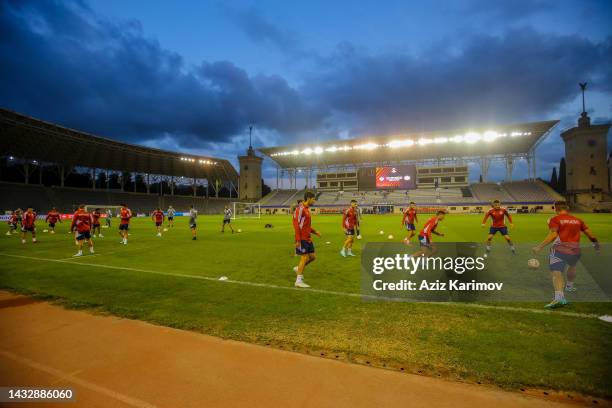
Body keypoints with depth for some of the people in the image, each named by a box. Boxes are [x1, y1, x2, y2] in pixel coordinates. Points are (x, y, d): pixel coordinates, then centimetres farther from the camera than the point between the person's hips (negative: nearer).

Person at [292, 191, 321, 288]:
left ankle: (298, 268, 28)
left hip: (308, 239, 9)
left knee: (312, 256, 10)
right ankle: (299, 281, 4)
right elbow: (296, 224, -19)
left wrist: (315, 232, 15)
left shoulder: (307, 209, 15)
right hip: (302, 239, -9)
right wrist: (298, 240, -22)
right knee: (304, 258, -6)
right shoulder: (300, 208, -14)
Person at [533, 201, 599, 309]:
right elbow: (589, 233, 21)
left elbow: (553, 235, -16)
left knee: (556, 273, -11)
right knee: (572, 266, 34)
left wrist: (540, 246, -19)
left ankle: (559, 297, -29)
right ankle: (570, 286, 54)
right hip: (575, 250, 6)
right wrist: (595, 243, 40)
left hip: (559, 250, -6)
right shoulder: (577, 220, 14)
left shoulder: (555, 219, -3)